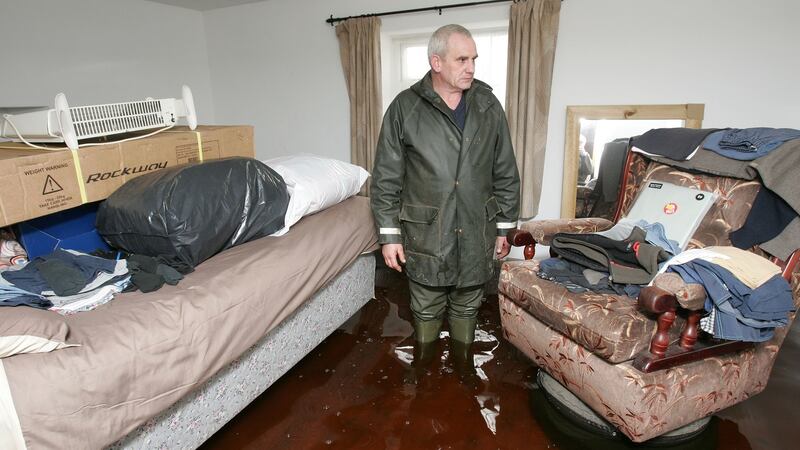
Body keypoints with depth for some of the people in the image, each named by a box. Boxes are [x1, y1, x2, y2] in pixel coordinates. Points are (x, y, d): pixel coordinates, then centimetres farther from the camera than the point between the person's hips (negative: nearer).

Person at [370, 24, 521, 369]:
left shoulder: (489, 106, 2)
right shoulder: (405, 107, -6)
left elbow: (506, 175, 7)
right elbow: (386, 178, -5)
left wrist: (505, 227, 7)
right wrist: (389, 234, -6)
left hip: (476, 234, 3)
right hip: (425, 234, -2)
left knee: (467, 307, 18)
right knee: (426, 310, 14)